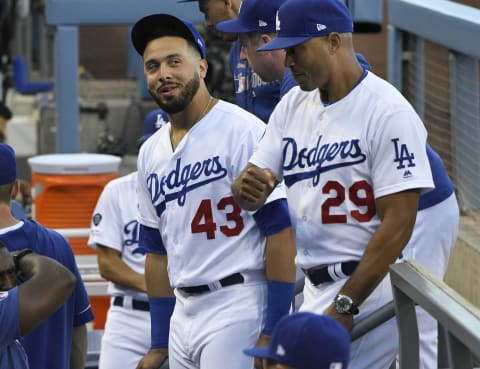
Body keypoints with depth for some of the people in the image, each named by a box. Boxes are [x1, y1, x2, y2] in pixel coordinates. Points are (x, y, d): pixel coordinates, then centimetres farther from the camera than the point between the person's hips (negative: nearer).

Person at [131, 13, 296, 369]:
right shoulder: (151, 153, 14)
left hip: (238, 307, -8)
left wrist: (272, 332, -17)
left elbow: (280, 232, -13)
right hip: (183, 312, 8)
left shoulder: (244, 132, -9)